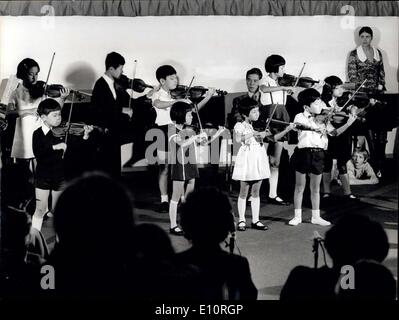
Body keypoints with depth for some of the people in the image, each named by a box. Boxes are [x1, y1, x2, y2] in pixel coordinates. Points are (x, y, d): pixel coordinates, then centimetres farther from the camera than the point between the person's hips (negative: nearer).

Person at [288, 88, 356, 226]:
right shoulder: (300, 117, -4)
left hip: (318, 154, 4)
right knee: (300, 187, 5)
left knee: (315, 188, 11)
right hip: (304, 152, -4)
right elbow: (312, 126, -23)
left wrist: (348, 123, -12)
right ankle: (297, 216, 14)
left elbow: (334, 133, 0)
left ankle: (316, 216, 20)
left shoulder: (322, 119, 8)